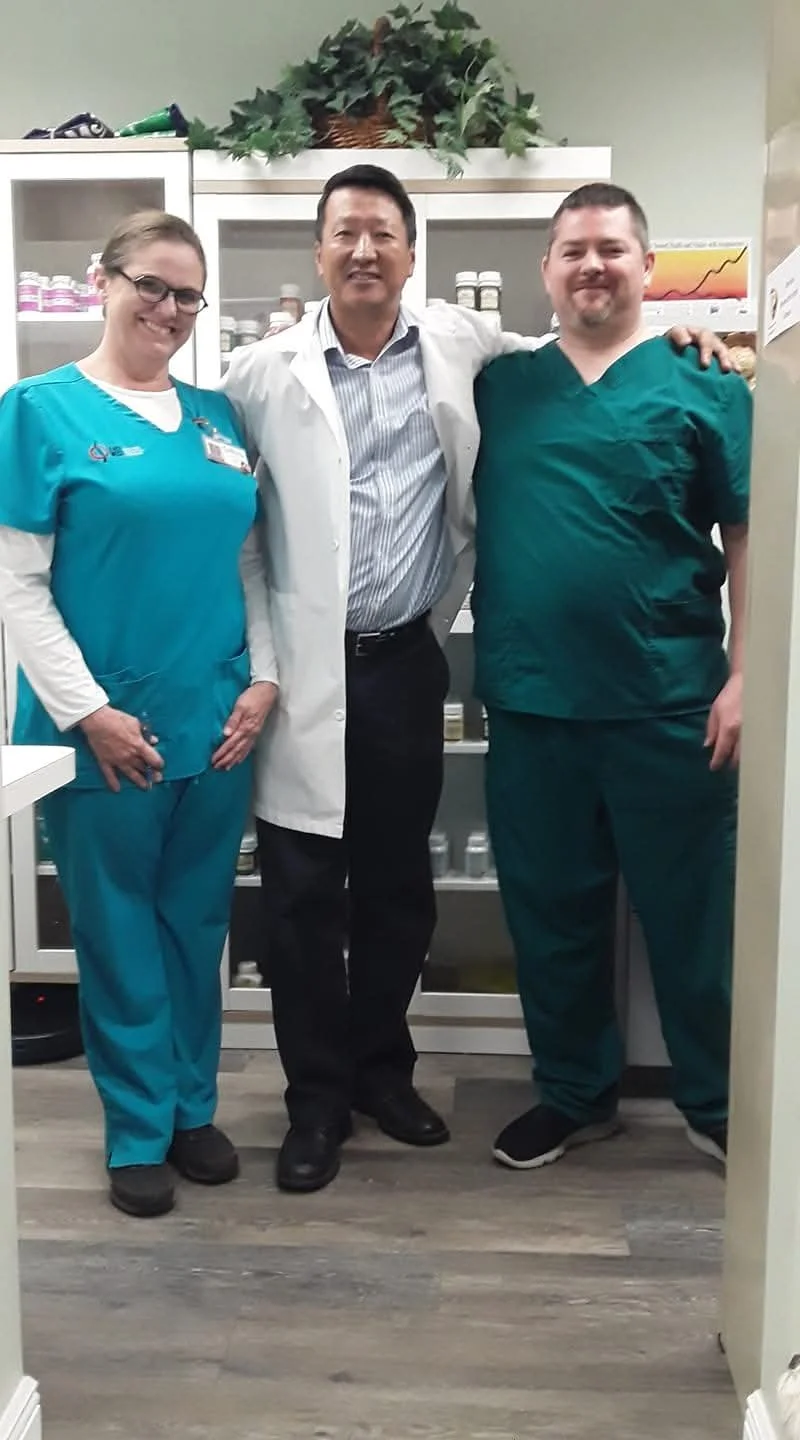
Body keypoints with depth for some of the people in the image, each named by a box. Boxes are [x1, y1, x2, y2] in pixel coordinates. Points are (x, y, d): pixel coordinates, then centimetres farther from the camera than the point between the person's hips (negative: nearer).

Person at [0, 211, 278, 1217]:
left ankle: (192, 1107, 30)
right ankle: (138, 1132, 23)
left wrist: (261, 680, 2)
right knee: (120, 933, 7)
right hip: (108, 727, -4)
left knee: (197, 924, 14)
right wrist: (87, 709, -13)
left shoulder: (217, 417, 11)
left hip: (216, 723, 5)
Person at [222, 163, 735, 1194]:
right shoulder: (263, 372, -1)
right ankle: (316, 1098, 21)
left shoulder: (456, 344, 6)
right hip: (304, 671, -2)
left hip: (406, 664, 2)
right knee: (303, 893, 3)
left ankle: (382, 1068, 33)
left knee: (399, 884, 13)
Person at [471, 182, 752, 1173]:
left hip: (668, 707, -3)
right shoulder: (499, 386, 9)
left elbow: (750, 539, -1)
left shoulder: (704, 387, 1)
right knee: (550, 913, 13)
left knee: (692, 914, 7)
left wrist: (744, 676, -8)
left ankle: (720, 1107, 26)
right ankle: (574, 1093, 32)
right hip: (530, 704, 3)